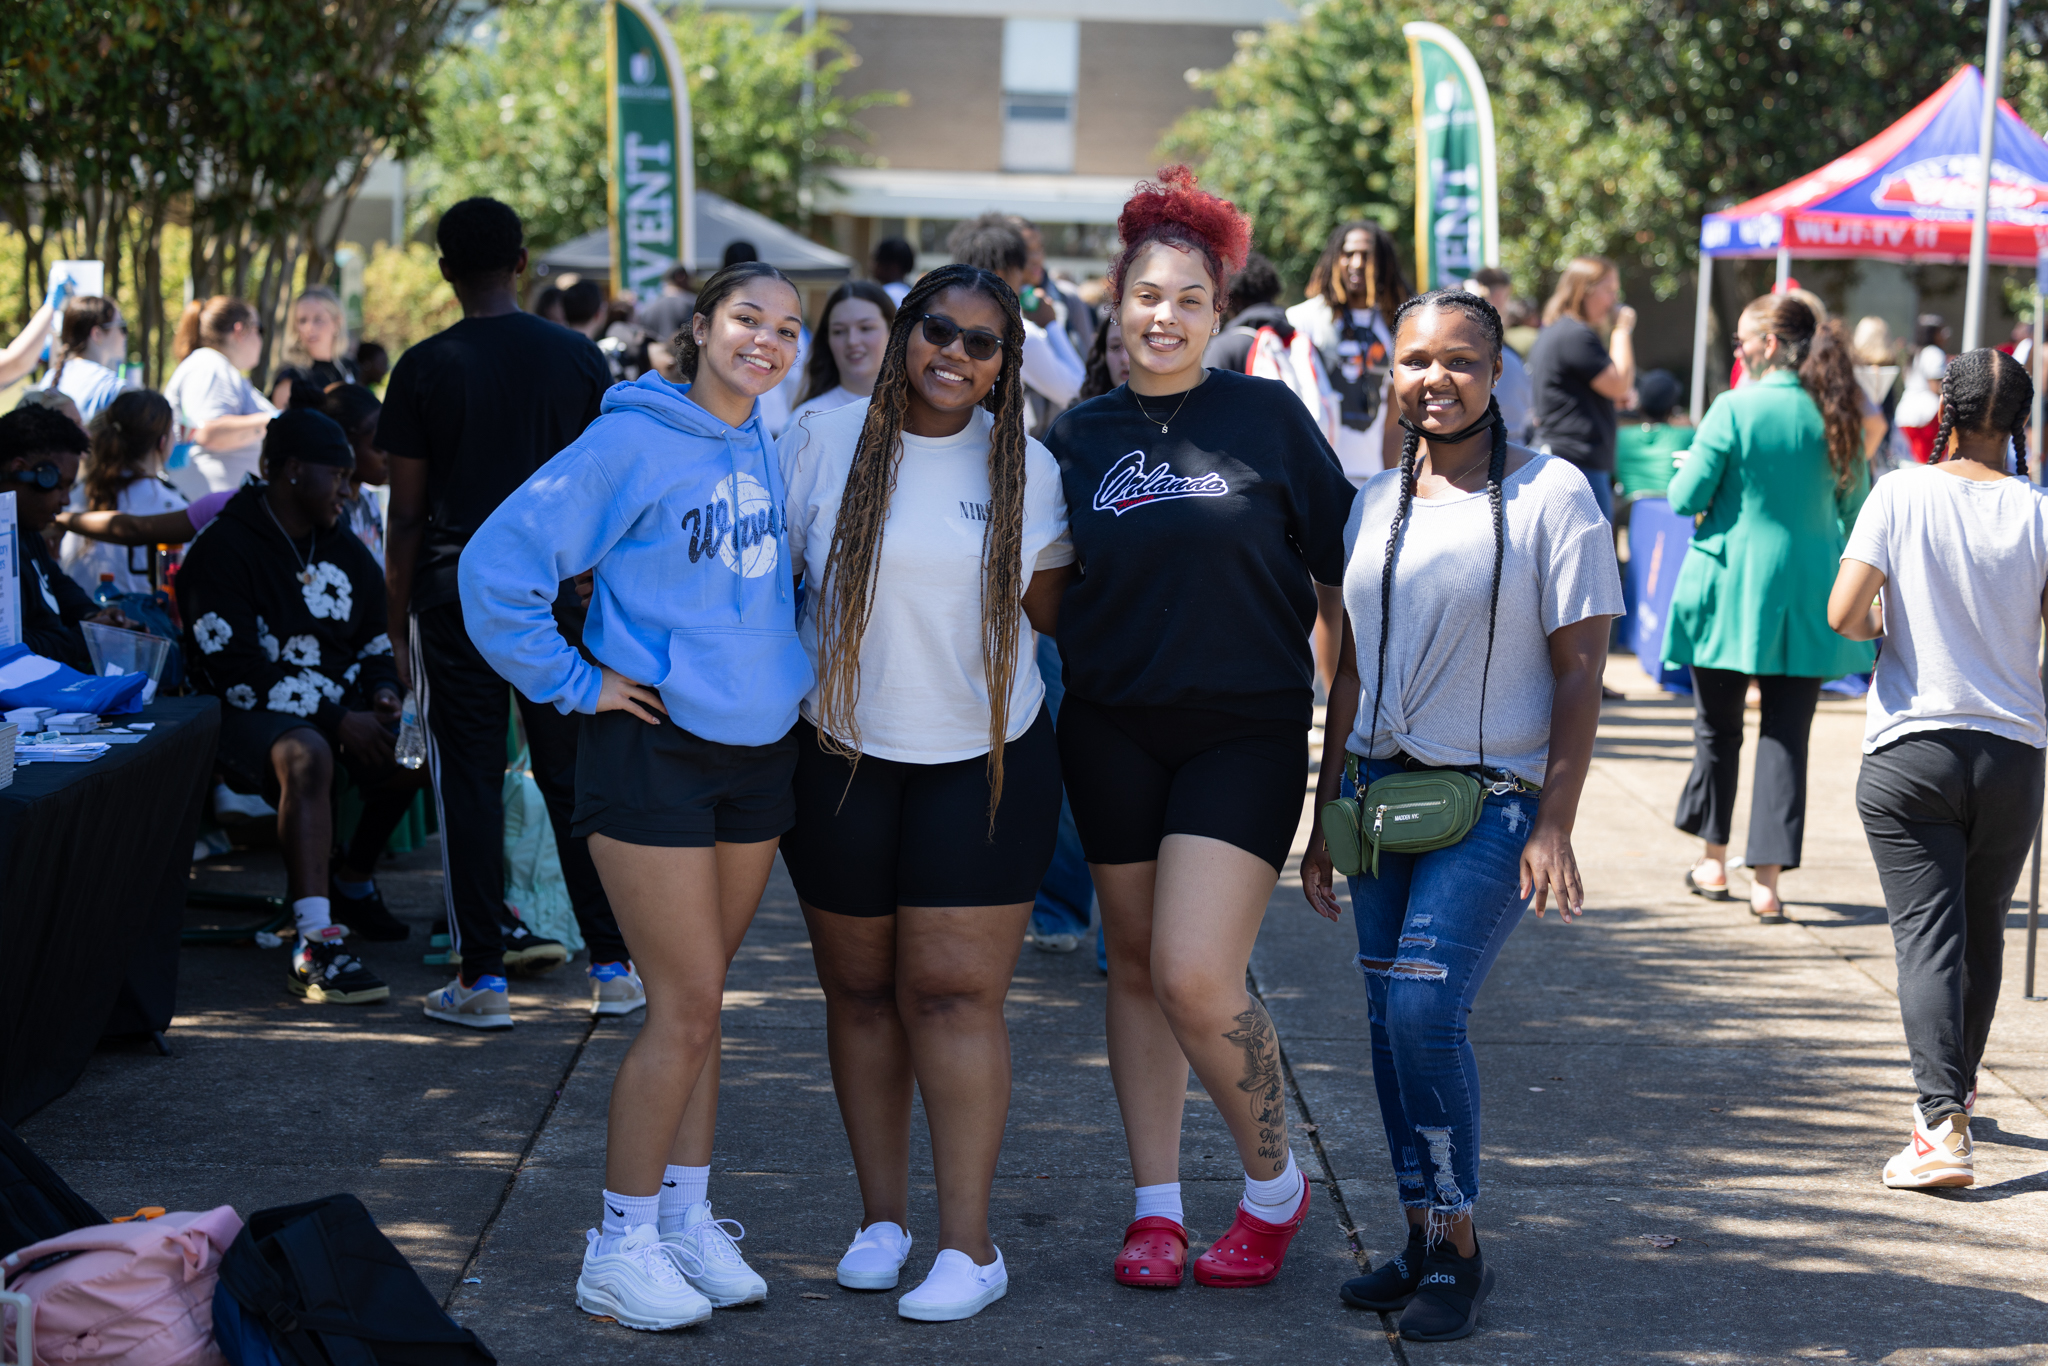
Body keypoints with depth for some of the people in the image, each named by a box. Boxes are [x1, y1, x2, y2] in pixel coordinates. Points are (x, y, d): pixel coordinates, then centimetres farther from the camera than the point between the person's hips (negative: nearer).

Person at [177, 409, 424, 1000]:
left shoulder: (346, 552, 16)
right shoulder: (222, 550, -7)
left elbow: (375, 646, 24)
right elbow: (232, 671, -15)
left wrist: (382, 691, -2)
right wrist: (336, 720, -21)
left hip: (340, 707, 7)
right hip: (254, 712, -7)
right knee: (307, 754, -38)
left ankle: (354, 878, 9)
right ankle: (316, 946, -47)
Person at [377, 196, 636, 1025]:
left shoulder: (425, 368, -4)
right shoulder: (579, 358, 2)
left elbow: (406, 513, -3)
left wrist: (400, 619, 6)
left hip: (456, 591, -2)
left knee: (469, 780, 3)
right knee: (574, 777, 9)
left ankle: (483, 978, 3)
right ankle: (612, 966, 12)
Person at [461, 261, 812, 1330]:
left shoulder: (776, 453, 8)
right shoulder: (634, 443, -13)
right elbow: (498, 564, -15)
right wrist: (572, 681, -12)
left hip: (759, 749, 6)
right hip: (653, 751, -6)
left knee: (700, 998, 12)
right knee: (684, 1004, -6)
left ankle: (685, 1217, 21)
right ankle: (621, 1247, 5)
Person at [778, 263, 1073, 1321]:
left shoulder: (1026, 469, 1)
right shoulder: (822, 447, -1)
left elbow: (1055, 614, 7)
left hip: (984, 760, -1)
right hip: (845, 758, 1)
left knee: (953, 992, -5)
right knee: (860, 989, 9)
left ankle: (969, 1244, -1)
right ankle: (881, 1214, 23)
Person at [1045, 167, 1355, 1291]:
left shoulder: (1268, 417, -1)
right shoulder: (1081, 435, 6)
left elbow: (1338, 565, 4)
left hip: (1246, 731, -4)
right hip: (1112, 729, 4)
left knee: (1196, 976, -14)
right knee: (1135, 965, 9)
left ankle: (1274, 1184, 8)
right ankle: (1156, 1206, 20)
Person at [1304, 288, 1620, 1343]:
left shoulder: (1551, 496, -7)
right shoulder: (1377, 503, 10)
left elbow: (1579, 672, -8)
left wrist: (1554, 827, -15)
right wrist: (1325, 817, 13)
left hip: (1493, 799, -6)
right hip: (1380, 787, 6)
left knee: (1423, 1011, -16)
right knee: (1389, 1020, 6)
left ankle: (1458, 1250, -2)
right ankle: (1424, 1243, 18)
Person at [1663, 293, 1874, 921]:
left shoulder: (1735, 409, -12)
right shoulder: (1836, 415, 0)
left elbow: (1685, 498, -9)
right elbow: (1855, 506, 11)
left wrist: (1685, 472, 12)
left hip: (1731, 589, -2)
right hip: (1807, 597, 2)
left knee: (1718, 728, 14)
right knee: (1786, 735, 4)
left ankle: (1714, 862, 23)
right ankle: (1767, 880, 0)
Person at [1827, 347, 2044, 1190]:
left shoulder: (1903, 494, -7)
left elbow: (1843, 613, -13)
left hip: (1910, 750, -2)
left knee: (1926, 933, -4)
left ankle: (1941, 1124, -17)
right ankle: (1957, 1088, 37)